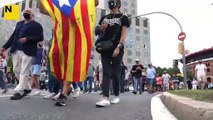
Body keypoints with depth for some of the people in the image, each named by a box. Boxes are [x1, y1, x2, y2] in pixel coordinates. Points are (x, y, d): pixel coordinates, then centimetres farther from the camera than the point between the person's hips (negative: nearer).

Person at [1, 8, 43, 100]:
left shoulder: (37, 25, 3)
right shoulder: (19, 24, 23)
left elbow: (40, 37, -9)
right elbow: (13, 36, 20)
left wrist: (27, 39, -19)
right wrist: (5, 46, 12)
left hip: (28, 52, -7)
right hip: (16, 51, 7)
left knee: (24, 72, -7)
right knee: (16, 70, 9)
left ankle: (19, 92, -3)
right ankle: (26, 88, 23)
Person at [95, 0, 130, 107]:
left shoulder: (123, 18, 4)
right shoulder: (104, 17, 17)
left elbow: (123, 34, -5)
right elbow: (99, 32, 23)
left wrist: (118, 47, -17)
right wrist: (101, 29, -1)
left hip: (117, 49, -4)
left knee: (115, 73, 1)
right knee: (106, 72, -5)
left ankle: (116, 96, 17)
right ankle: (105, 98, -10)